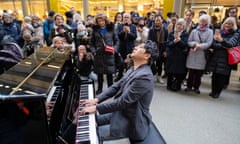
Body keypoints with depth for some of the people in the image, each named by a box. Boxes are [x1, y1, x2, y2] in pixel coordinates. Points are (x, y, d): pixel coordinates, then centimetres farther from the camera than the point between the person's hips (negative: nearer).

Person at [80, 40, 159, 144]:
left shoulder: (144, 76, -28)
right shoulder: (133, 69, 4)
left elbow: (123, 101, -28)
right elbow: (116, 86, 5)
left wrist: (96, 108, -22)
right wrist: (97, 100, -5)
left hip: (132, 122, -8)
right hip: (121, 112, 9)